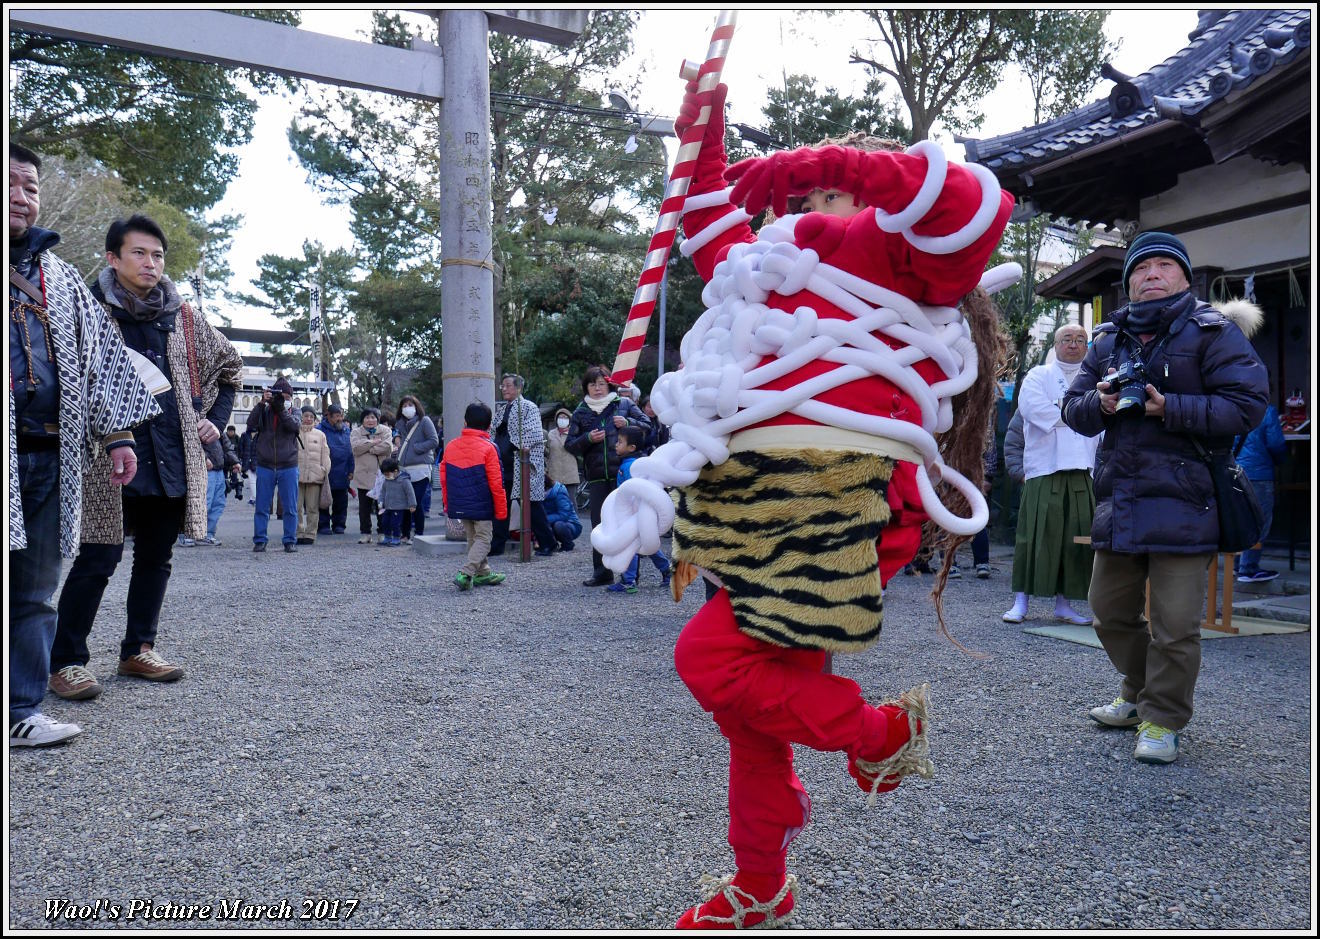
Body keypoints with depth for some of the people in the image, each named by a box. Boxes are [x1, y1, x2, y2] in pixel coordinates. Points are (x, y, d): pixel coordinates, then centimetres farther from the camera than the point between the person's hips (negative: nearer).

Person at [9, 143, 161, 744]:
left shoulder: (61, 277, 20)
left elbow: (101, 353, 19)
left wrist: (118, 432, 12)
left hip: (49, 457, 4)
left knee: (35, 593, 8)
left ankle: (21, 711, 15)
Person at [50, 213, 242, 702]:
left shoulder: (183, 317, 12)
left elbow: (229, 365, 24)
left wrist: (215, 419, 15)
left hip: (174, 460, 5)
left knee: (156, 559, 12)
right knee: (98, 560, -4)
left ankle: (139, 650, 25)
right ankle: (67, 661, 8)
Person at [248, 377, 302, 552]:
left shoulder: (294, 413, 8)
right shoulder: (264, 411, 6)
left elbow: (295, 426, -13)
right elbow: (251, 423, -11)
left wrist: (281, 408, -21)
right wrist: (262, 404, -20)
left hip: (288, 467, 0)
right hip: (265, 466, 0)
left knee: (290, 508, 2)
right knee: (262, 507, 3)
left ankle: (290, 541, 10)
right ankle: (259, 540, 11)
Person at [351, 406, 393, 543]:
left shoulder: (385, 431, 7)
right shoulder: (356, 432, 8)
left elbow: (388, 447, -12)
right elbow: (356, 447, -11)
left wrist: (367, 448, -11)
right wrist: (374, 442, -12)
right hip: (363, 475, 1)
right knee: (364, 507, 6)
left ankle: (382, 533, 13)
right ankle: (365, 534, 14)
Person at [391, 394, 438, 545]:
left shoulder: (424, 421, -3)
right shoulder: (400, 424, 16)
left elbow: (434, 441, -9)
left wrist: (416, 447, -10)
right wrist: (397, 438, 11)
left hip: (420, 469, -6)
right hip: (404, 469, 6)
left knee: (417, 504, -7)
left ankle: (419, 535, 3)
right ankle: (405, 535, 17)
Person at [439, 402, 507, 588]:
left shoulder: (451, 446, 4)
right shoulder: (488, 448, -11)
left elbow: (443, 479, 8)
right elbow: (496, 483, -11)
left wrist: (448, 505, 18)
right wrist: (501, 510, -3)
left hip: (459, 506, 6)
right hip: (482, 506, -5)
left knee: (472, 538, 19)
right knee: (483, 540, 3)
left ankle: (483, 573, 26)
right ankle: (465, 573, -13)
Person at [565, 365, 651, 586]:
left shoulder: (624, 404, 6)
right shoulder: (580, 413, 12)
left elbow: (647, 425, 8)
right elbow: (570, 445, 10)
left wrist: (627, 423, -9)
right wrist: (588, 438, -8)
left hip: (622, 473, -3)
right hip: (596, 477, 3)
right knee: (599, 524, 6)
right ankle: (601, 572, 15)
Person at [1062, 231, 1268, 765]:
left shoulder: (1213, 331, -2)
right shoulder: (1108, 339, 13)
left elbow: (1248, 403, -11)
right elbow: (1073, 408, 12)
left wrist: (1169, 407, -20)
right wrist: (1099, 403, -10)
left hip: (1183, 502, -6)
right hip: (1118, 501, 6)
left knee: (1174, 625, -1)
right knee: (1110, 611, 16)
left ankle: (1164, 720, 16)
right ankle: (1141, 694, 38)